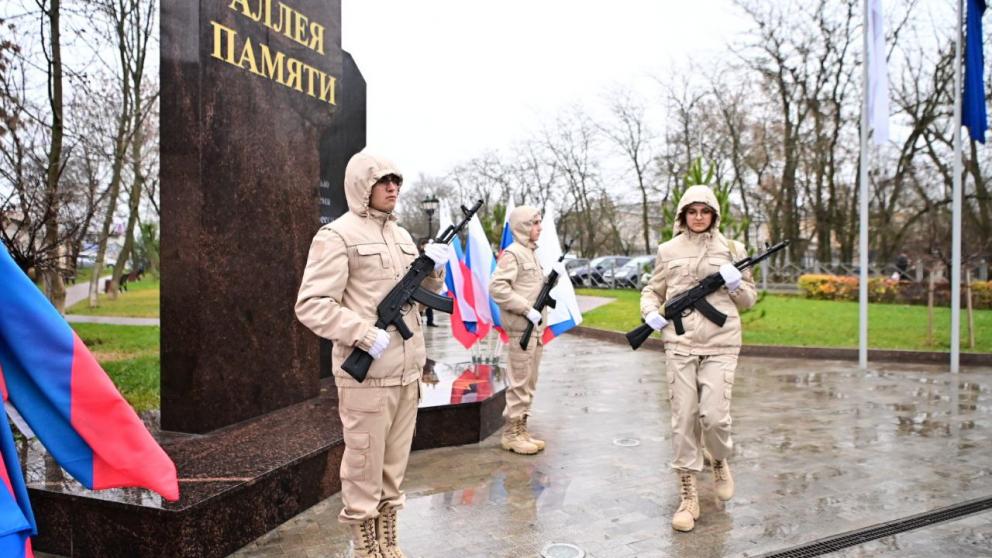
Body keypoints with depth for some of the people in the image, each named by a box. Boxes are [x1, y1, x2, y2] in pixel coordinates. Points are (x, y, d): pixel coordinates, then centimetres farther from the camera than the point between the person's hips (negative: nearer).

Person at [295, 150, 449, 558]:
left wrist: (434, 270, 1)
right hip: (367, 374, -7)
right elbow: (310, 304, -14)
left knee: (394, 467, 15)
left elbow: (421, 294, 22)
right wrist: (365, 335, -22)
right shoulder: (337, 235, -7)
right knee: (364, 467, 3)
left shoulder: (401, 235, 15)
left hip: (407, 371, 7)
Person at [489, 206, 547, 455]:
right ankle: (511, 433, 6)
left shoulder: (531, 253, 17)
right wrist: (528, 310, -20)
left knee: (529, 383, 13)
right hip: (521, 329, -9)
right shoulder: (512, 253, -11)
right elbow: (497, 288, -21)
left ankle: (521, 429, 22)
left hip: (535, 328, 9)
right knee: (519, 383, -3)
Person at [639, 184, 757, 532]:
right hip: (680, 345, 1)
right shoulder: (668, 251, 7)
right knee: (683, 419, 1)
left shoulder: (732, 250, 8)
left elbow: (749, 300, 13)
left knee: (715, 416, -8)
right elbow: (652, 290, 16)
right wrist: (650, 312, -5)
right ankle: (689, 497, 13)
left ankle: (720, 463, 28)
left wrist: (736, 283, -8)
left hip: (721, 346, 0)